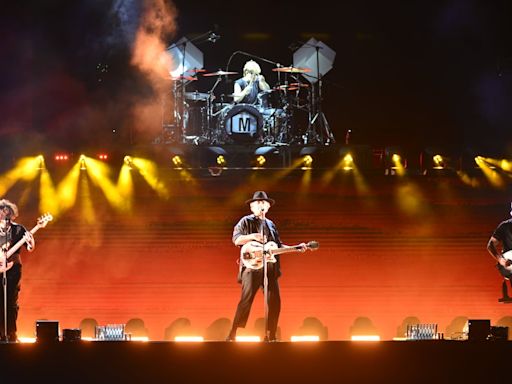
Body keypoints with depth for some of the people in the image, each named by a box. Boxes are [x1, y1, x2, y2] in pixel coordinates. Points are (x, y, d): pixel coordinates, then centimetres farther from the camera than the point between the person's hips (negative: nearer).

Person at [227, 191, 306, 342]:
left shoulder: (271, 225, 23)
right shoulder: (246, 221, 6)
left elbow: (279, 246, 24)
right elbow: (236, 240, -7)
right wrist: (252, 236, -23)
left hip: (270, 267, 6)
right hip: (252, 266, -6)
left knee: (274, 301, -1)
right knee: (247, 299, -16)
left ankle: (270, 335, 8)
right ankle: (232, 334, -14)